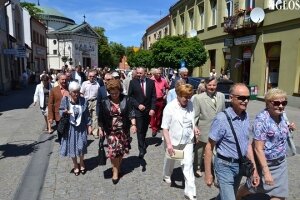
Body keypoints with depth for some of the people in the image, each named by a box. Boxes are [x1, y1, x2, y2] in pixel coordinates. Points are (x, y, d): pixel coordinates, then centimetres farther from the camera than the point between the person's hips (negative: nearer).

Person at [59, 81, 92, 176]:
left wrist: (89, 125, 3)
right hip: (70, 127, 0)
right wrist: (65, 112, -25)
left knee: (81, 146, 7)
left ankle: (81, 163, 34)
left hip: (81, 127, 0)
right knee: (72, 147, 10)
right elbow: (60, 112, -3)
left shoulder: (83, 100, -4)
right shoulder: (65, 100, -7)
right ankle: (75, 165, 32)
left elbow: (87, 114, 3)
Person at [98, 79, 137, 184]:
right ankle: (115, 170, 13)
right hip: (111, 131, 0)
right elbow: (101, 117, 3)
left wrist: (133, 124, -17)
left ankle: (118, 166, 35)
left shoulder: (126, 99, -5)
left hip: (124, 130, 1)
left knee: (121, 150, 11)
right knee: (113, 150, -4)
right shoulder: (104, 102, -4)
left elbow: (131, 113, -6)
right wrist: (101, 129, 3)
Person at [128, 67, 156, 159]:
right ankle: (142, 149, 5)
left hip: (148, 110, 2)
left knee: (145, 129, 17)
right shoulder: (133, 82, -4)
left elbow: (153, 97, 0)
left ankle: (143, 142, 41)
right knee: (140, 130, -4)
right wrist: (138, 105, -12)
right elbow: (130, 96, -2)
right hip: (138, 109, -2)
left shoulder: (151, 82, 0)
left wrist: (152, 108, -9)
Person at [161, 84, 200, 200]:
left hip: (188, 140, 2)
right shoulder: (170, 107, -21)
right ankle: (167, 176, 53)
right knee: (170, 160, 22)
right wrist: (168, 143, -22)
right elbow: (165, 128, -17)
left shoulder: (190, 105, -7)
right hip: (173, 140, -2)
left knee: (188, 164, 0)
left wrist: (194, 128, -8)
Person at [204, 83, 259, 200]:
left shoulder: (245, 117, -2)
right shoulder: (221, 119, -23)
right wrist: (208, 174, -14)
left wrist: (254, 169, 5)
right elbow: (209, 148, -18)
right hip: (225, 166, -6)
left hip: (240, 166, 7)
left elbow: (248, 143, 7)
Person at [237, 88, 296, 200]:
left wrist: (288, 128, -2)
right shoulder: (262, 119, -25)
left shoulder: (281, 116, -3)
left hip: (281, 163, 6)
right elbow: (258, 148, -25)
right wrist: (266, 172, -25)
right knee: (251, 188, 16)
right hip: (265, 163, -6)